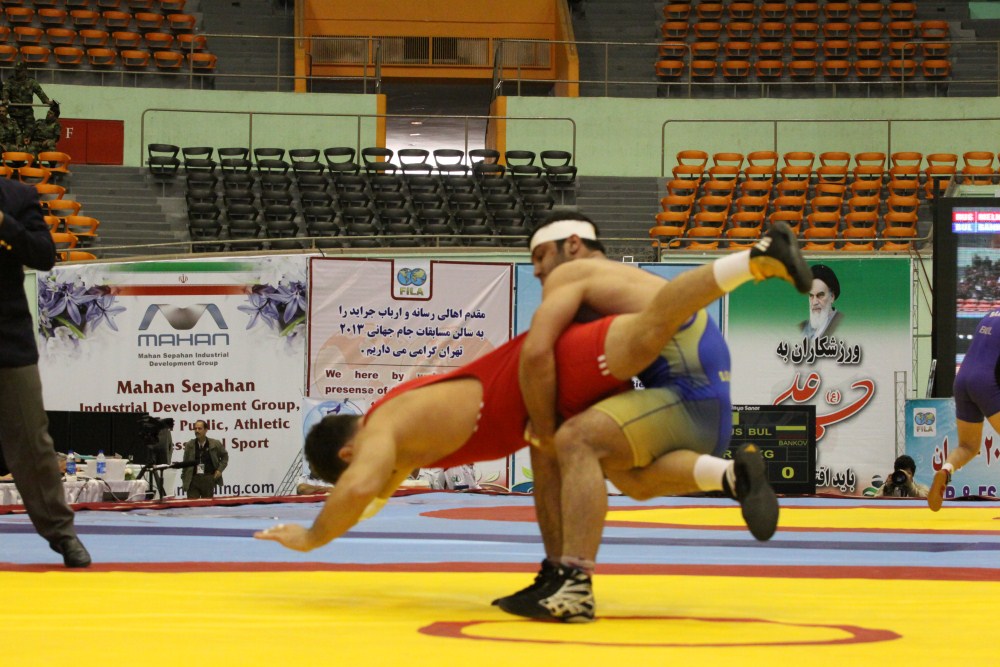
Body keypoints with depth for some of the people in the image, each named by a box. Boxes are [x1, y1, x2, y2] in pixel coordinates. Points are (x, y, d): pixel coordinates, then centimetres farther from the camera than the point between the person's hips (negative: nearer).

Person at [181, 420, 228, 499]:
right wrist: (184, 478, 3)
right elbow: (185, 463, 7)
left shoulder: (215, 444, 2)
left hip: (208, 480, 0)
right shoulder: (189, 445, 3)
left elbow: (224, 456, 17)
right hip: (193, 480, 0)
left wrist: (220, 469, 4)